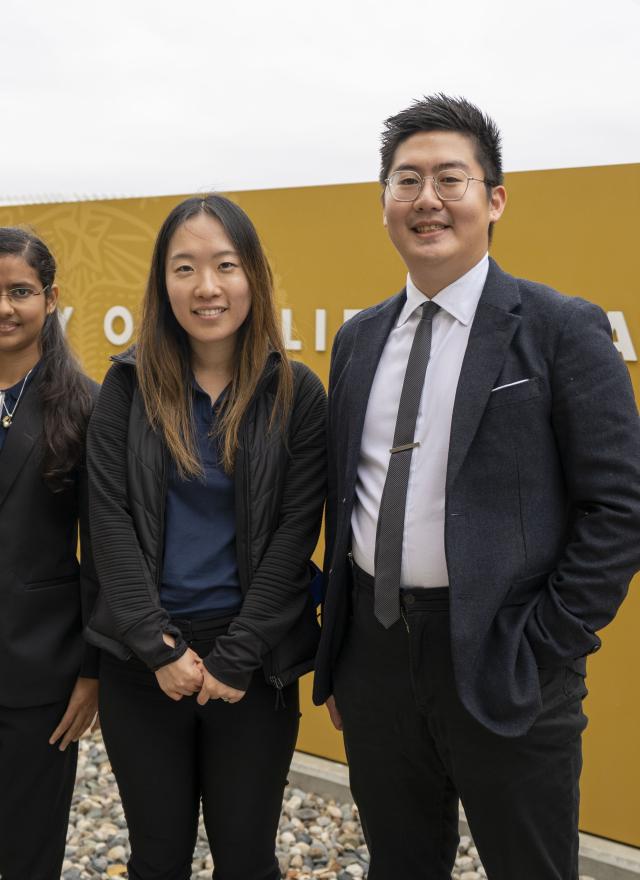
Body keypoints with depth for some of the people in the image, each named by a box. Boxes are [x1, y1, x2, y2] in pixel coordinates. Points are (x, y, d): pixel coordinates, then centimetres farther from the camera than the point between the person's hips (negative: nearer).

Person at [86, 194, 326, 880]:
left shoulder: (297, 394, -4)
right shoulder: (128, 385, -1)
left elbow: (293, 535, -6)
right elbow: (110, 519, -5)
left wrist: (235, 658, -11)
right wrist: (158, 647, -12)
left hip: (254, 662, -1)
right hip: (139, 661, 1)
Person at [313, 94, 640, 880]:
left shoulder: (560, 330, -7)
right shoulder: (359, 340, 9)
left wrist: (545, 651, -13)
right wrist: (336, 651, 11)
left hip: (501, 665, -4)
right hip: (374, 650, 5)